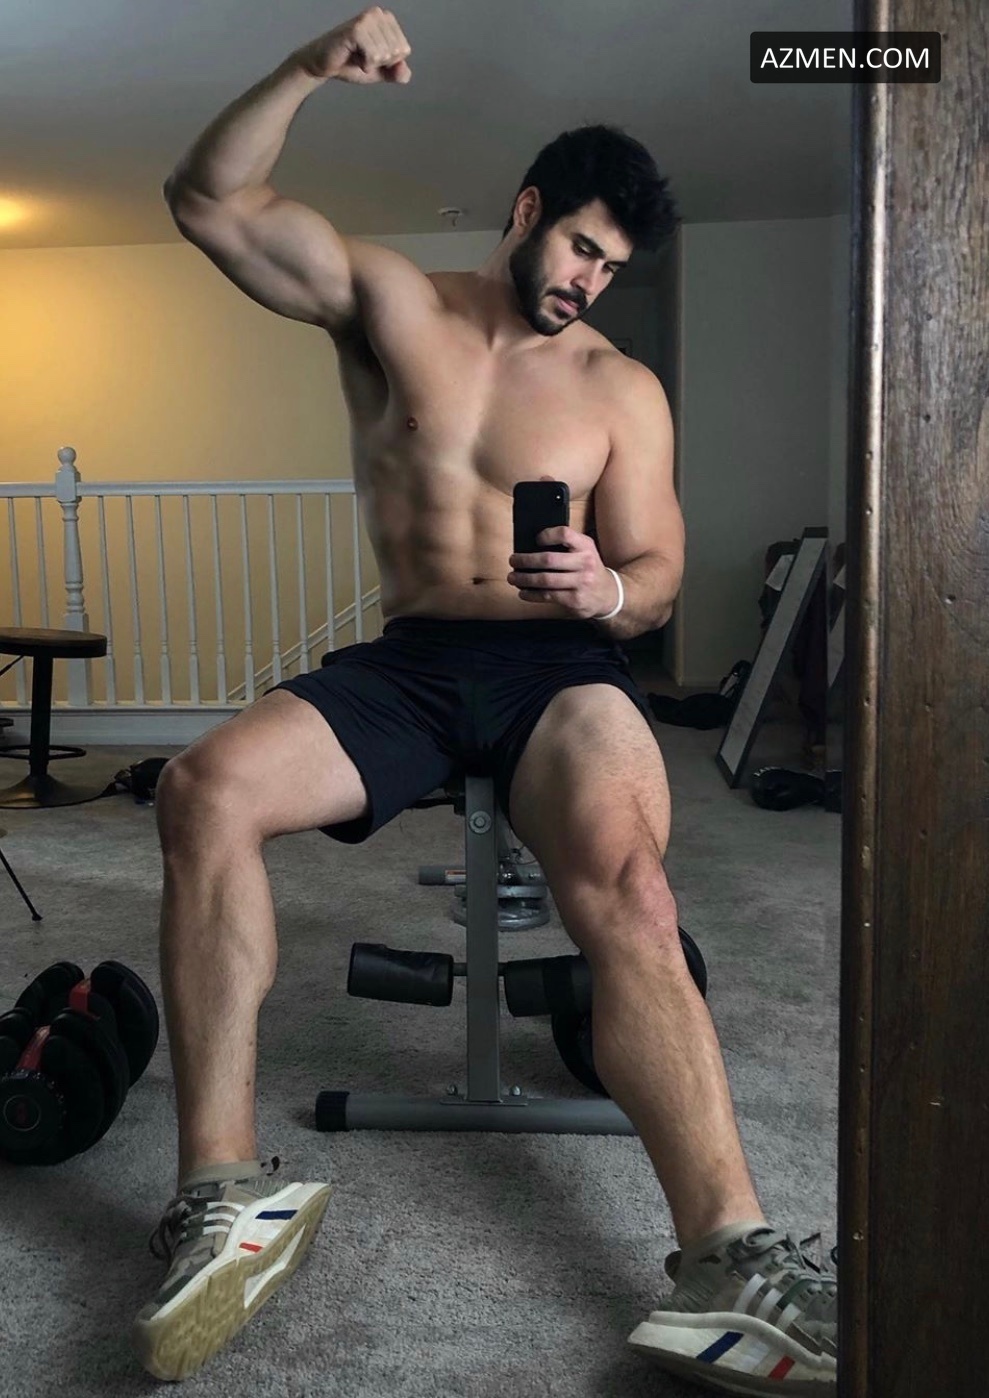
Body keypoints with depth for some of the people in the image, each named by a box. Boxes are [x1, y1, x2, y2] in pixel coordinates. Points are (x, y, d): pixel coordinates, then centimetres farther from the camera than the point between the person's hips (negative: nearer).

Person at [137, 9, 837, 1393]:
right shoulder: (390, 302, 12)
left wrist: (608, 591, -17)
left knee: (626, 883, -34)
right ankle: (226, 1194, -23)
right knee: (203, 788, -27)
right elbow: (209, 202, 8)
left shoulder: (622, 388, 11)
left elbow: (656, 573, 8)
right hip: (408, 661, 1)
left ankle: (729, 1263, -34)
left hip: (561, 666, -1)